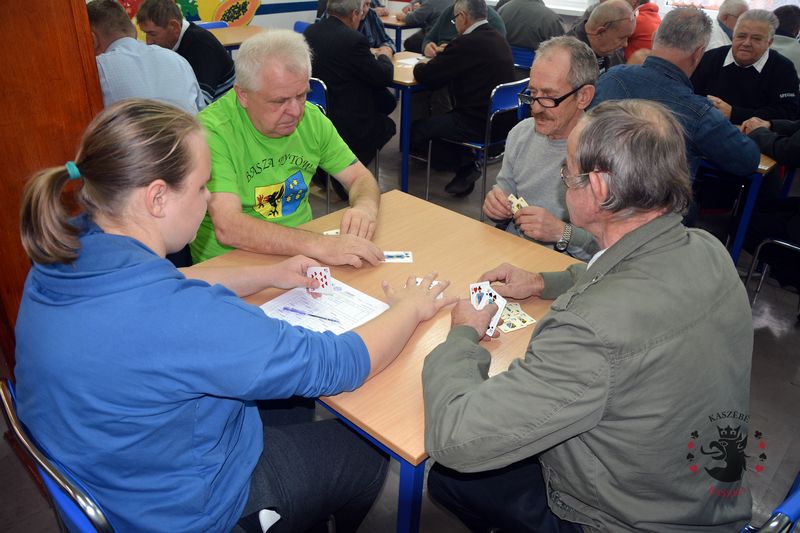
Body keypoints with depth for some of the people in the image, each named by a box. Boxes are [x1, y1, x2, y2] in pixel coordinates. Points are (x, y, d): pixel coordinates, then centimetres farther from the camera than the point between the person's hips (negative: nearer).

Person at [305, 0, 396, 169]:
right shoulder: (353, 40, -21)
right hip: (346, 125, -7)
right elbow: (384, 77, -12)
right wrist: (385, 56, 9)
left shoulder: (310, 31, 1)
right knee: (388, 125, 21)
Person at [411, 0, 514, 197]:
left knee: (415, 130, 4)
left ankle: (465, 166, 3)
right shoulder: (499, 39, 9)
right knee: (439, 117, 27)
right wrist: (444, 55, 16)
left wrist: (419, 66, 9)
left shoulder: (468, 43, -18)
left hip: (477, 123, -9)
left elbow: (425, 76, -12)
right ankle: (467, 164, 15)